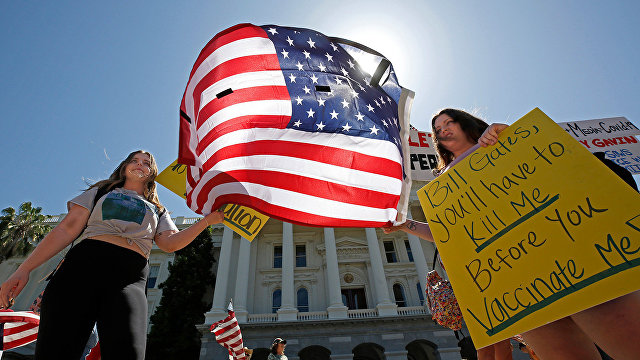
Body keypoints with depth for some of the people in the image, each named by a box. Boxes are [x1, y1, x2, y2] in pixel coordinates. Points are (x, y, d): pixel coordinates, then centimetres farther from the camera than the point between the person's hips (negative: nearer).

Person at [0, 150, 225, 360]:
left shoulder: (157, 211, 27)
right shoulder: (101, 191, 26)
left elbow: (170, 243, 9)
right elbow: (67, 229, 15)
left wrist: (207, 221, -1)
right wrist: (25, 269, 5)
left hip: (129, 275, 0)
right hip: (83, 263, 1)